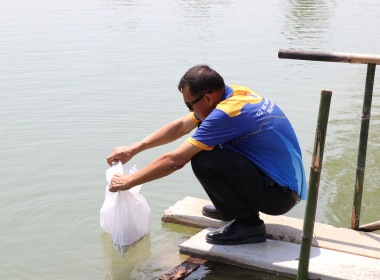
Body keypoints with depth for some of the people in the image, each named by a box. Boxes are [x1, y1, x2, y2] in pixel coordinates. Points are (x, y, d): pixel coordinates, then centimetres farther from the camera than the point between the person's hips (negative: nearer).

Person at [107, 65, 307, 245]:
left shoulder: (227, 113, -25)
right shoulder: (230, 93, 2)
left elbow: (175, 161, -20)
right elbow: (181, 126, 14)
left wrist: (129, 181, -8)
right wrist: (133, 149, 13)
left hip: (281, 194, -9)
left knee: (203, 161, -24)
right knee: (205, 142, 14)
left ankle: (247, 224, -7)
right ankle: (236, 205, 19)